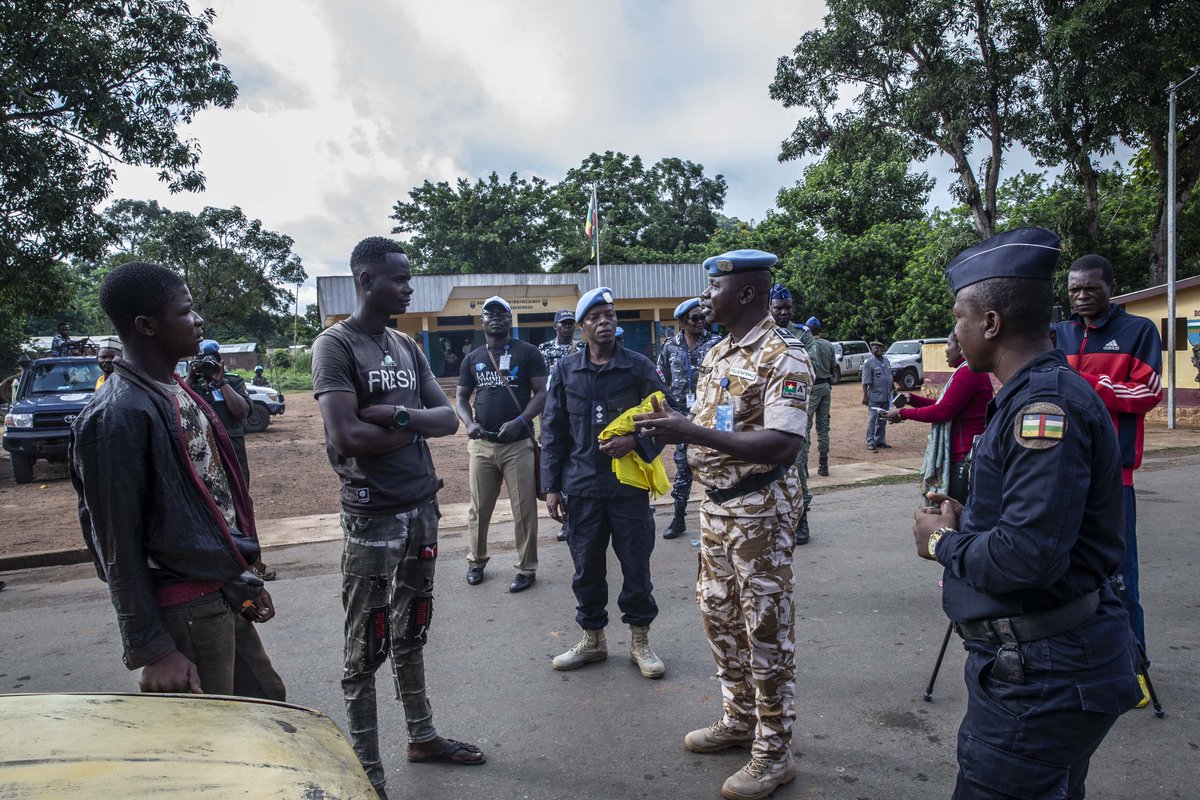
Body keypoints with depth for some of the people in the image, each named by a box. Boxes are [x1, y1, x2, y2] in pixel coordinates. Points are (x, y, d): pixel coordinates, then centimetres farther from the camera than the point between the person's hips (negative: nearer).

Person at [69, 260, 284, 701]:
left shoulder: (177, 390, 8)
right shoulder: (119, 416, -20)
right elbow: (119, 545, -18)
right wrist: (150, 650, -15)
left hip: (225, 594, 9)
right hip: (186, 612, -9)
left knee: (267, 703, 20)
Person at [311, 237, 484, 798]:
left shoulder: (407, 347, 12)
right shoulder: (336, 345, -9)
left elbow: (449, 418, 5)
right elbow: (344, 438, -20)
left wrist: (397, 416, -14)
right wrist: (413, 428, -6)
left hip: (422, 509, 7)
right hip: (372, 517, -6)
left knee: (410, 634, 19)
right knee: (366, 649, 3)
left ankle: (422, 736, 34)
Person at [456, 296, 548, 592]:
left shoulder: (527, 353, 0)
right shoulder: (473, 358, 12)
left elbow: (541, 393, -5)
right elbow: (461, 397, 14)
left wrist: (519, 421, -19)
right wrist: (469, 423, -7)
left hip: (519, 444, -3)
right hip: (481, 445, 4)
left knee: (524, 510, 1)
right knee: (479, 508, 10)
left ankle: (526, 569, 14)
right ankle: (476, 561, 28)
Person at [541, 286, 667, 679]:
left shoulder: (640, 367, -1)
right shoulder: (566, 370, 4)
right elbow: (553, 432, 7)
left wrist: (635, 441, -17)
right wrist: (551, 487, 4)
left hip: (629, 485, -2)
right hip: (581, 487, 2)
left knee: (636, 566, 8)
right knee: (586, 568, 12)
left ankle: (640, 641, 27)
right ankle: (592, 639, 31)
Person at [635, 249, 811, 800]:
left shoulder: (783, 356, -16)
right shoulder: (716, 354, 10)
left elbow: (782, 446, -26)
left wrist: (692, 432, -31)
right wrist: (666, 426, -4)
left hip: (760, 510, -8)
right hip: (715, 505, 9)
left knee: (766, 629, 3)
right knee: (719, 616, 18)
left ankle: (773, 753, 19)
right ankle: (740, 720, 37)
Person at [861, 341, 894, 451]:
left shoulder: (886, 361, 13)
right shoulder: (868, 363, -8)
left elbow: (890, 377, 21)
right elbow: (865, 382, -12)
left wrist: (892, 391, 18)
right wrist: (865, 397, -16)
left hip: (886, 397, 7)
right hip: (874, 397, -7)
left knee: (883, 420, 13)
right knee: (872, 420, -3)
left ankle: (880, 440, 22)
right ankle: (870, 443, 1)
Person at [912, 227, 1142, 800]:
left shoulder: (1047, 403, -23)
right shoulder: (1032, 395, 11)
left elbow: (1029, 555, -31)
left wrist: (944, 543, -13)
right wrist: (966, 523, 6)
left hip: (1044, 680, -10)